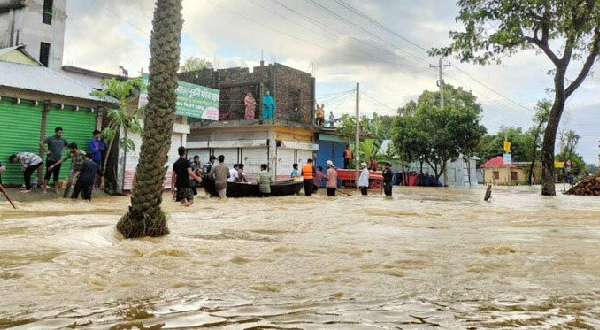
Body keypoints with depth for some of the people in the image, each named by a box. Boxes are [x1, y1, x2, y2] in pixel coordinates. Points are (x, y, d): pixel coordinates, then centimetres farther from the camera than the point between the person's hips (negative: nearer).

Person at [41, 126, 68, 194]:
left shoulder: (63, 140, 7)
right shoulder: (50, 138, -7)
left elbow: (66, 145, 27)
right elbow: (41, 143, -12)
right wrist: (46, 150, -12)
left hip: (58, 160, 4)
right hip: (50, 159, -4)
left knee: (56, 174, 9)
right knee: (48, 174, -3)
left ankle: (56, 189, 16)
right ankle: (45, 188, 3)